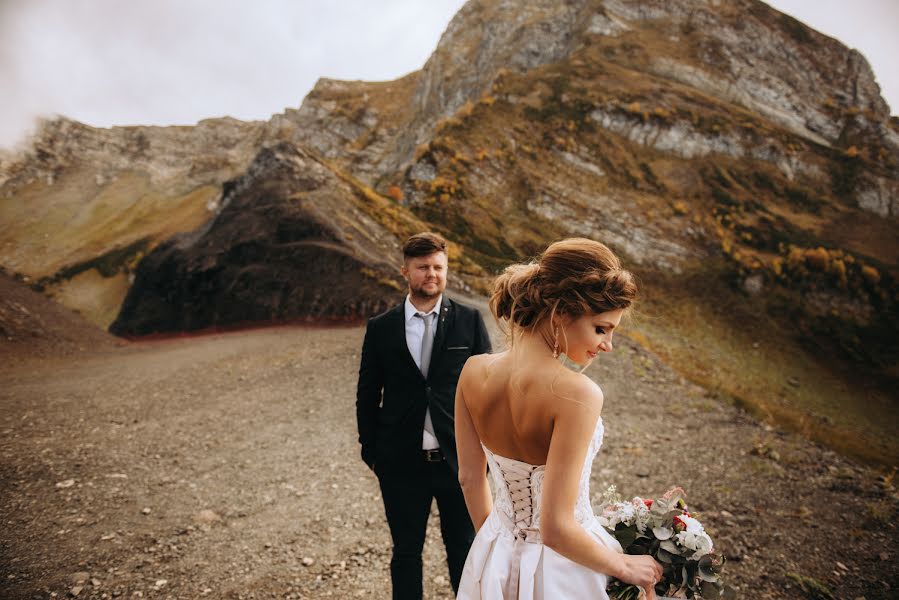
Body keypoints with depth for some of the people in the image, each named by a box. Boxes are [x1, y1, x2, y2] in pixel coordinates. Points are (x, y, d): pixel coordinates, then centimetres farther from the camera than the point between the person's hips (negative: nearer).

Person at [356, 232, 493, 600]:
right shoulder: (381, 328, -1)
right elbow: (367, 397, 5)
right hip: (402, 463, 1)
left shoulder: (469, 320, -2)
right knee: (406, 552, 17)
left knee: (464, 550, 16)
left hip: (459, 459, 0)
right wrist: (372, 453, 3)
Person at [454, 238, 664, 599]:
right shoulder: (576, 394, -30)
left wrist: (495, 545, 16)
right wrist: (625, 566, -10)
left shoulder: (474, 372, -12)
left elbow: (470, 478, 0)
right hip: (560, 571, -4)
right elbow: (555, 528, -28)